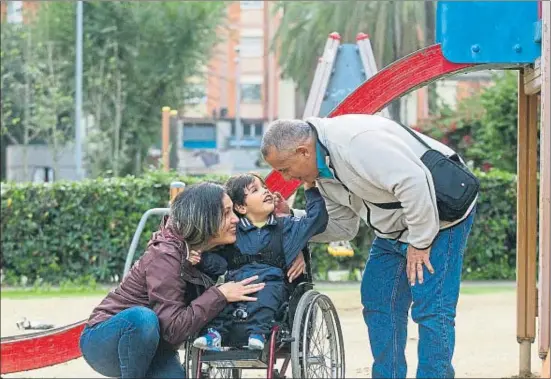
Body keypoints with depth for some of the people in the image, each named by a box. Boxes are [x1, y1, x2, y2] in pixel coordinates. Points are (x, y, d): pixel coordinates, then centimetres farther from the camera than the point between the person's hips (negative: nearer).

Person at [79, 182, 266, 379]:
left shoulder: (202, 252, 0)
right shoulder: (165, 254, -24)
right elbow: (174, 329, -30)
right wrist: (219, 295, -26)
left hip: (148, 350, 8)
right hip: (105, 341, -8)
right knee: (143, 317, -39)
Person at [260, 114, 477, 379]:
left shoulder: (356, 141, -30)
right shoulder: (325, 171, 3)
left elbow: (413, 183, -34)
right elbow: (342, 226, 10)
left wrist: (419, 243, -24)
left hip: (440, 217, -10)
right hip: (395, 228, 10)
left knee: (430, 307, -13)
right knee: (377, 302, 9)